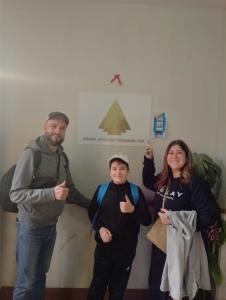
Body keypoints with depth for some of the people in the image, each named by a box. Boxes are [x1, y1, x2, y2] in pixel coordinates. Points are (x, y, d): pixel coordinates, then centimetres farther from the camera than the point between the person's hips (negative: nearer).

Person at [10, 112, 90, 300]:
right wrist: (51, 193, -30)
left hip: (51, 227, 6)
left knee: (40, 276, 21)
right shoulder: (31, 154, -17)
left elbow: (70, 190, 11)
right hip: (30, 227, -5)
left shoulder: (62, 157, 2)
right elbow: (16, 194, -21)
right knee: (25, 283, 9)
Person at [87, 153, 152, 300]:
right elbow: (92, 214, 8)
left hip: (126, 250, 0)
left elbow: (147, 220, -6)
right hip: (104, 246, 0)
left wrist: (132, 210, -22)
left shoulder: (135, 191, -7)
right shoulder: (101, 189, -4)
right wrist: (99, 228, -9)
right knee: (98, 286, 9)